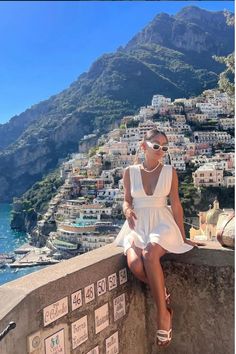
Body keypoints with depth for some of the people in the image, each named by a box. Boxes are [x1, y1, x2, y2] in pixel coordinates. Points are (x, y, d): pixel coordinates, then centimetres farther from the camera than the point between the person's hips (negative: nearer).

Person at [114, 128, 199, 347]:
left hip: (162, 223, -1)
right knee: (135, 264, -30)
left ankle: (162, 313, -20)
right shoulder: (130, 172, 4)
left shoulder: (170, 172, 1)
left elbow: (176, 205, 5)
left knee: (150, 254, -36)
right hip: (137, 225, 2)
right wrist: (127, 210, -14)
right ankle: (164, 298, -2)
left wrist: (183, 237, 7)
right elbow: (127, 200, 11)